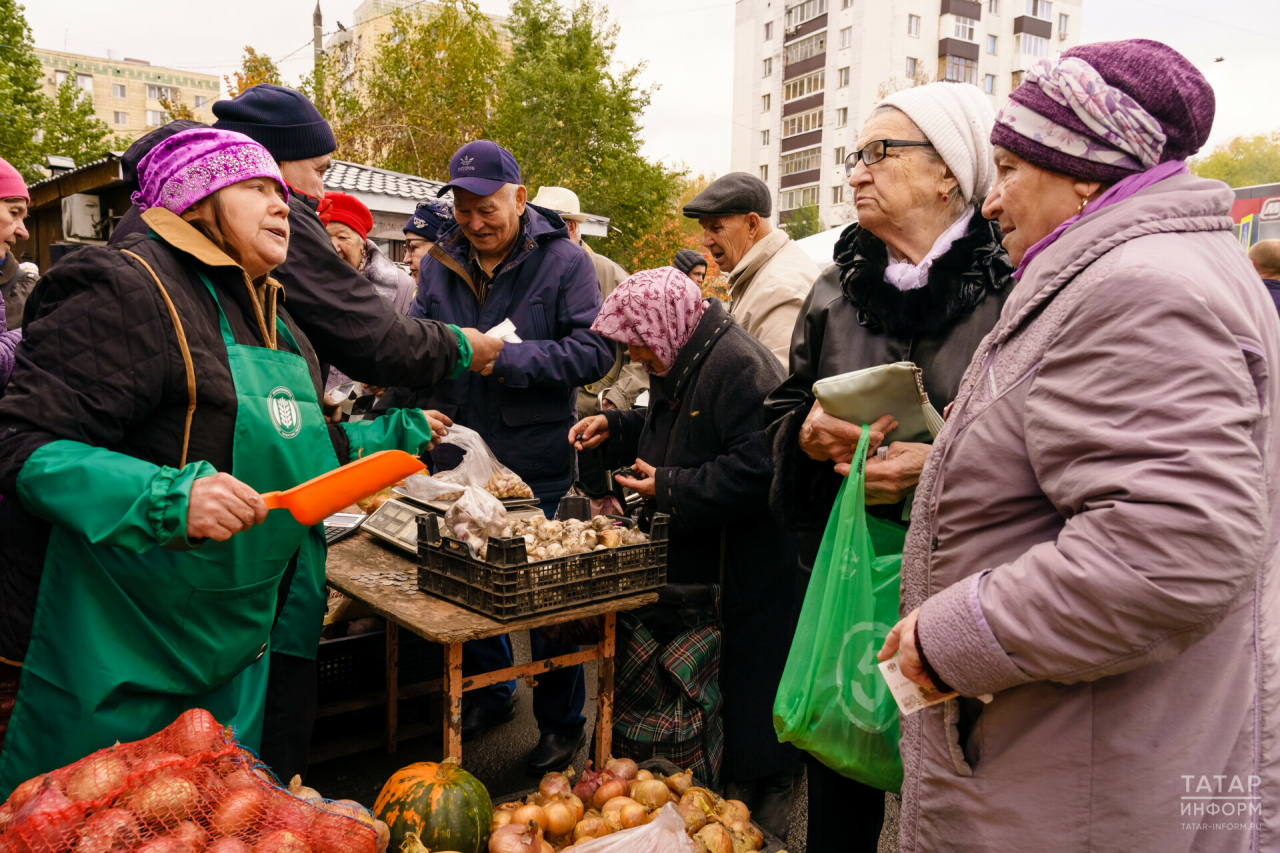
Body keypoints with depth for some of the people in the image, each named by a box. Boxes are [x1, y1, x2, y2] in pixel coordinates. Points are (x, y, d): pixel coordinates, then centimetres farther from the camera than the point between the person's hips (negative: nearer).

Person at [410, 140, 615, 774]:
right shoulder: (441, 261, 6)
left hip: (535, 466, -5)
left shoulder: (563, 260, -8)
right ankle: (491, 692, 41)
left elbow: (594, 351, -15)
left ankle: (562, 721, 27)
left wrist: (508, 359, -23)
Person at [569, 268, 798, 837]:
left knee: (746, 667, 4)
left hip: (744, 569, -10)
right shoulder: (681, 363, 11)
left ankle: (769, 787, 24)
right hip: (693, 551, 10)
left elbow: (755, 469, -28)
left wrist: (669, 490, -21)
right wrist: (615, 428, 12)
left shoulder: (738, 365, -22)